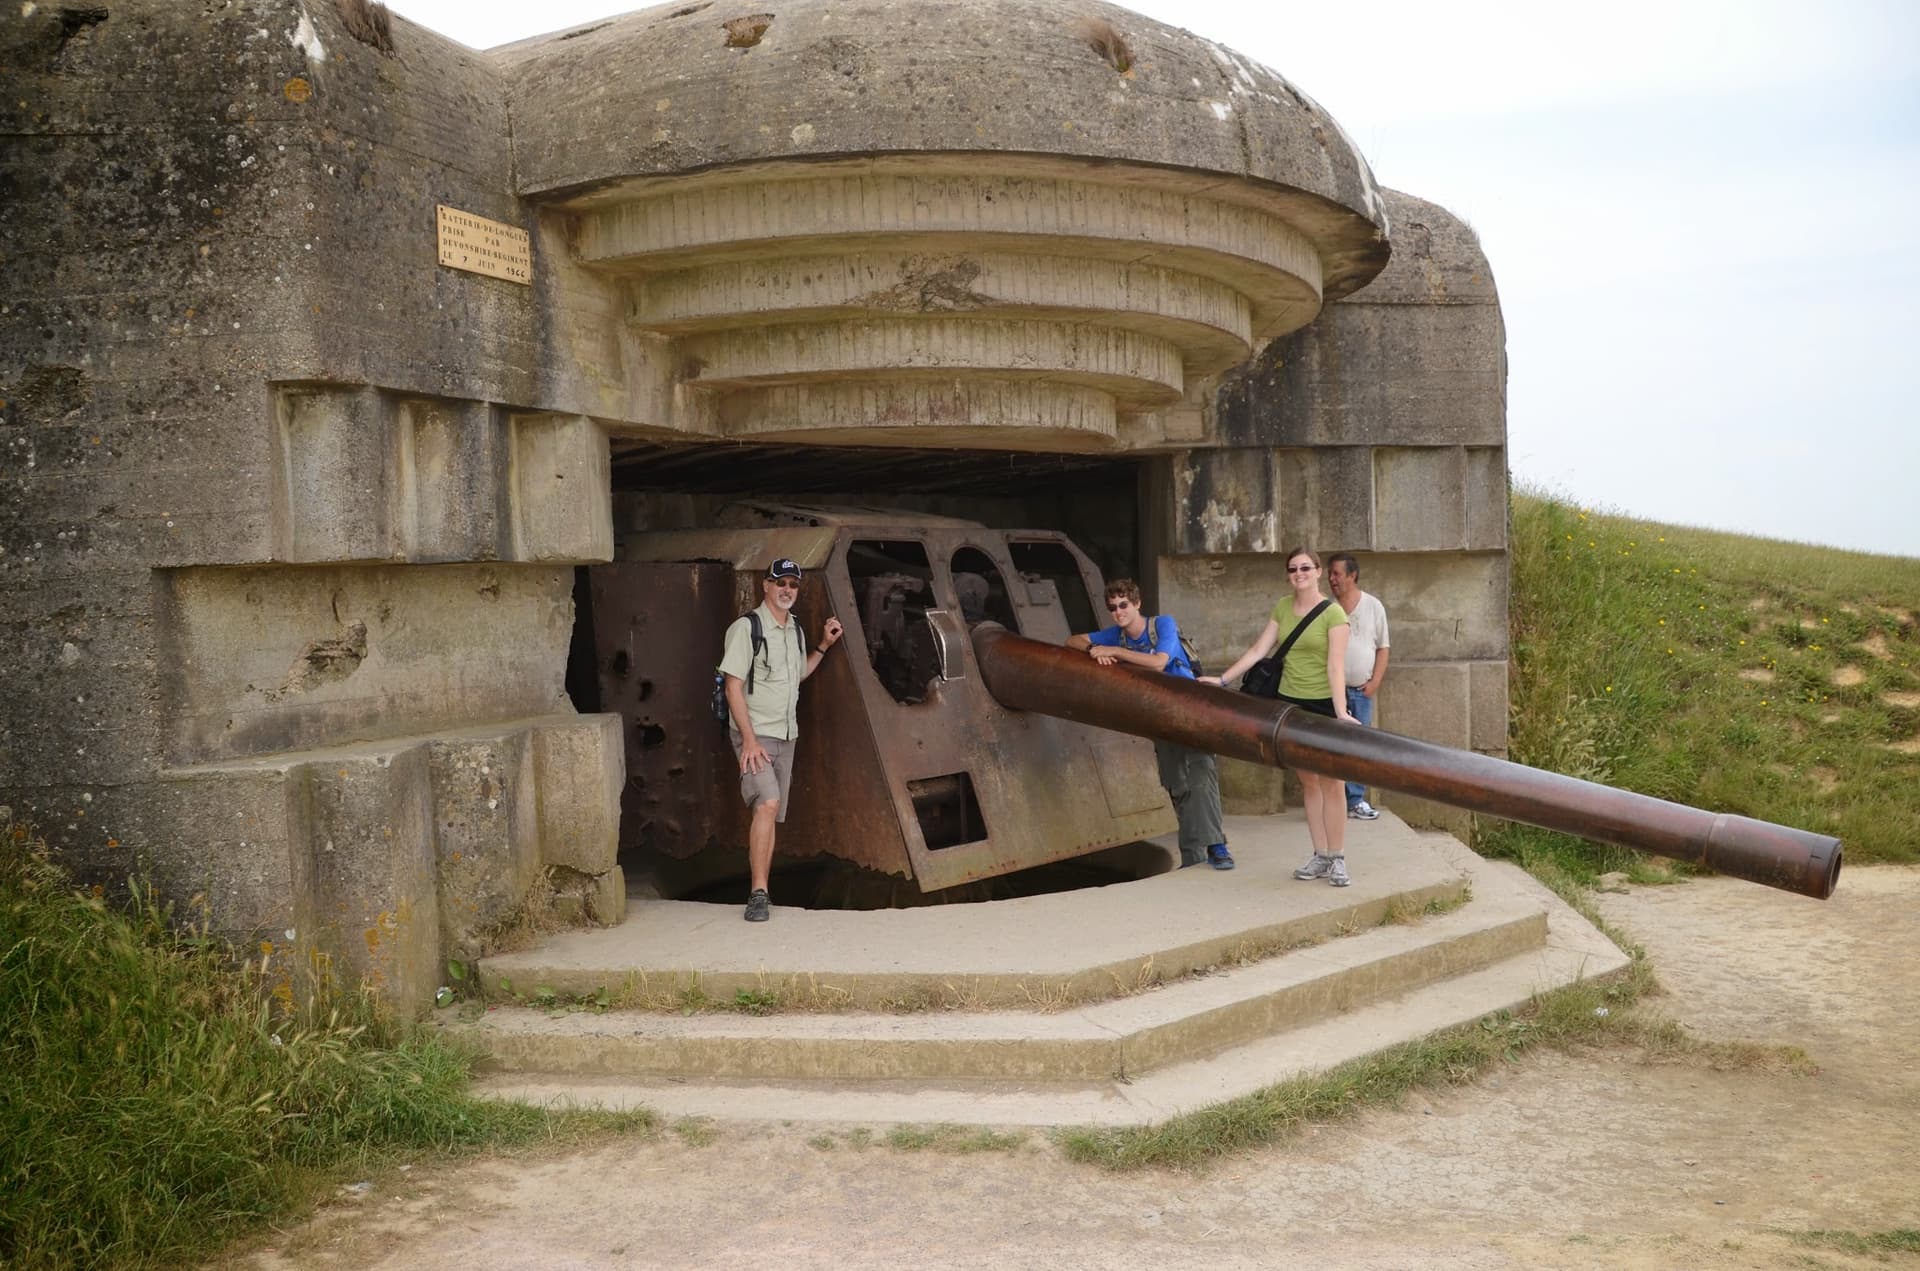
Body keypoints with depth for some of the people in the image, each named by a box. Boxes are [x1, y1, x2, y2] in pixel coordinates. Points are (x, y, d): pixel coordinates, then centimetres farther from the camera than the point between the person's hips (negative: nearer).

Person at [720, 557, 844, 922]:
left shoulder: (795, 629, 12)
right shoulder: (746, 627, -11)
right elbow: (733, 687, -14)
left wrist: (824, 645, 15)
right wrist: (749, 739, -21)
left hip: (786, 735, 7)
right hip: (755, 733, -7)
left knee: (772, 814, 8)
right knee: (768, 802, -24)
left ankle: (759, 893, 15)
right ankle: (758, 893, -21)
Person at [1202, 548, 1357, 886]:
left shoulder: (1333, 614, -8)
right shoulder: (1282, 609, 7)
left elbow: (1335, 666, -16)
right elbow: (1258, 650, 8)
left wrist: (1340, 711, -24)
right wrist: (1222, 679, 4)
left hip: (1324, 704, -5)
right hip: (1291, 702, 5)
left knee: (1331, 782, -3)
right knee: (1308, 782, 8)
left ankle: (1337, 859, 4)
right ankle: (1320, 856, 14)